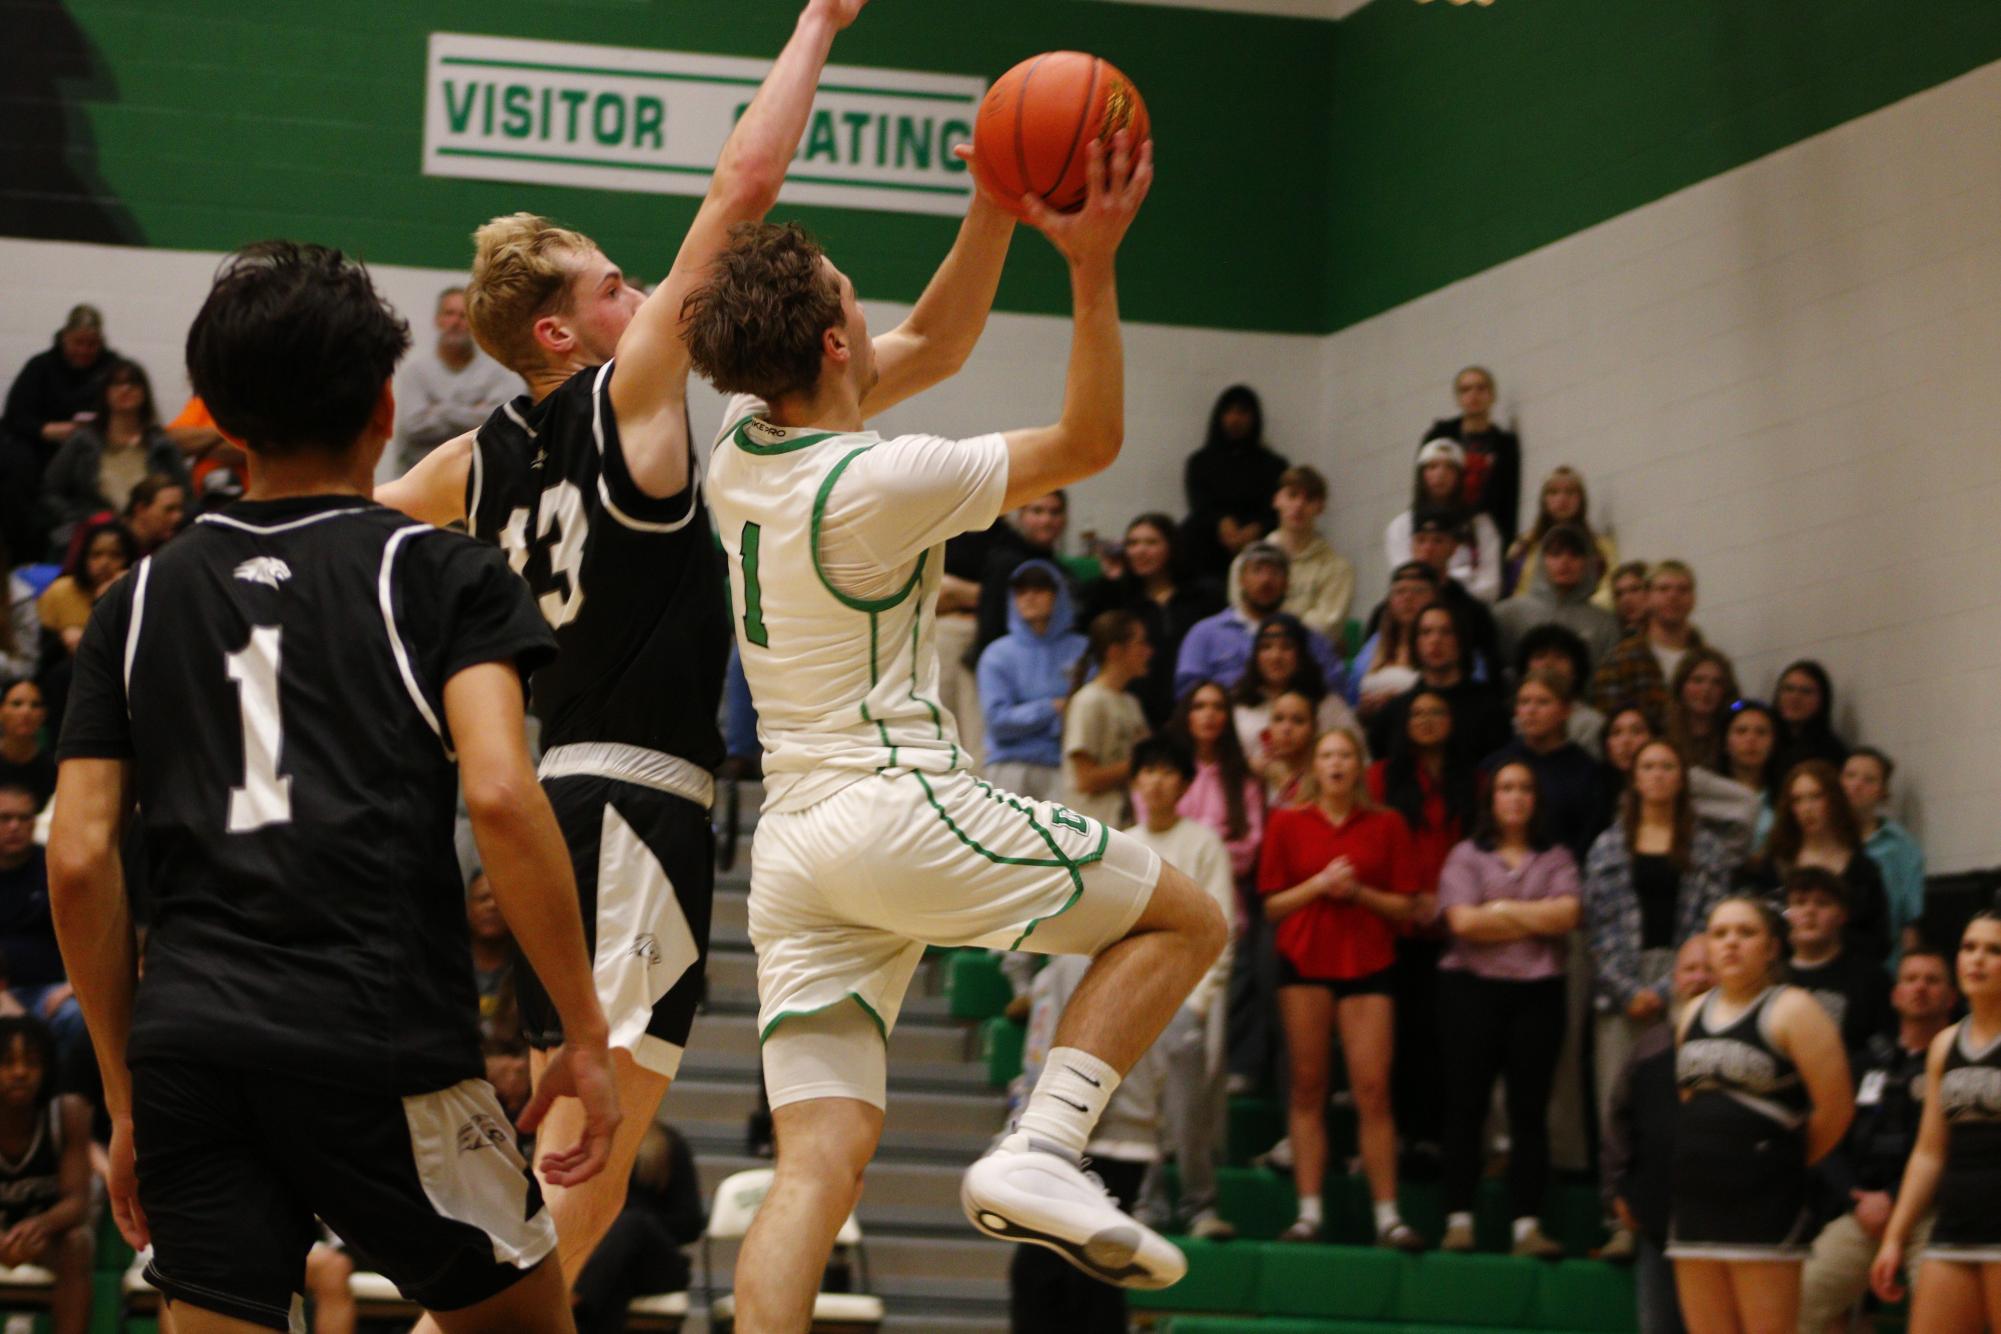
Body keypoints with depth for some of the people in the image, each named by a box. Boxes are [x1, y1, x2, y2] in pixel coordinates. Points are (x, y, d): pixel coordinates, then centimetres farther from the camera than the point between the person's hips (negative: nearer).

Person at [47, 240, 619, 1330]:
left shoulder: (141, 600, 15)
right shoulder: (440, 573, 5)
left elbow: (77, 862, 9)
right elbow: (501, 795, -10)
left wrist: (125, 1096, 17)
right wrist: (585, 1034, -4)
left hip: (185, 1045, 3)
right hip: (381, 1048, -3)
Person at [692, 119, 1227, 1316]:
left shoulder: (743, 443, 8)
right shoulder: (875, 481, -15)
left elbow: (930, 350, 21)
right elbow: (1091, 441, -6)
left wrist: (996, 209, 13)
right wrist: (1093, 267, -9)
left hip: (793, 842, 8)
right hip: (900, 806, -8)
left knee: (820, 1162, 1)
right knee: (1187, 919, 8)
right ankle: (1041, 1153, -6)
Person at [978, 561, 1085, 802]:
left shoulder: (1081, 650, 8)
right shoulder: (998, 654, 8)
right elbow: (998, 719, -2)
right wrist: (1053, 708, -3)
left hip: (1063, 766, 0)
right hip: (1011, 766, 0)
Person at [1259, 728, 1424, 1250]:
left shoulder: (1386, 825, 7)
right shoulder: (1288, 823, 7)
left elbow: (1405, 908, 5)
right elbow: (1272, 906, 5)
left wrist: (1357, 892, -10)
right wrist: (1318, 884, -10)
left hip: (1367, 965, 0)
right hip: (1305, 962, 1)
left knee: (1372, 1089, -7)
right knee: (1308, 1088, 0)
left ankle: (1387, 1216, -4)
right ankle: (1309, 1211, 3)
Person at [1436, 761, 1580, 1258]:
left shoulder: (1555, 858, 11)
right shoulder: (1466, 856, 7)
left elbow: (1567, 915, -6)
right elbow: (1463, 921, -8)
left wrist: (1499, 910, -5)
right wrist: (1536, 919, -3)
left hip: (1538, 992, 1)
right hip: (1473, 988, -1)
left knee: (1530, 1110, -1)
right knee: (1467, 1105, -1)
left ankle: (1527, 1223, -3)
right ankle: (1459, 1220, 2)